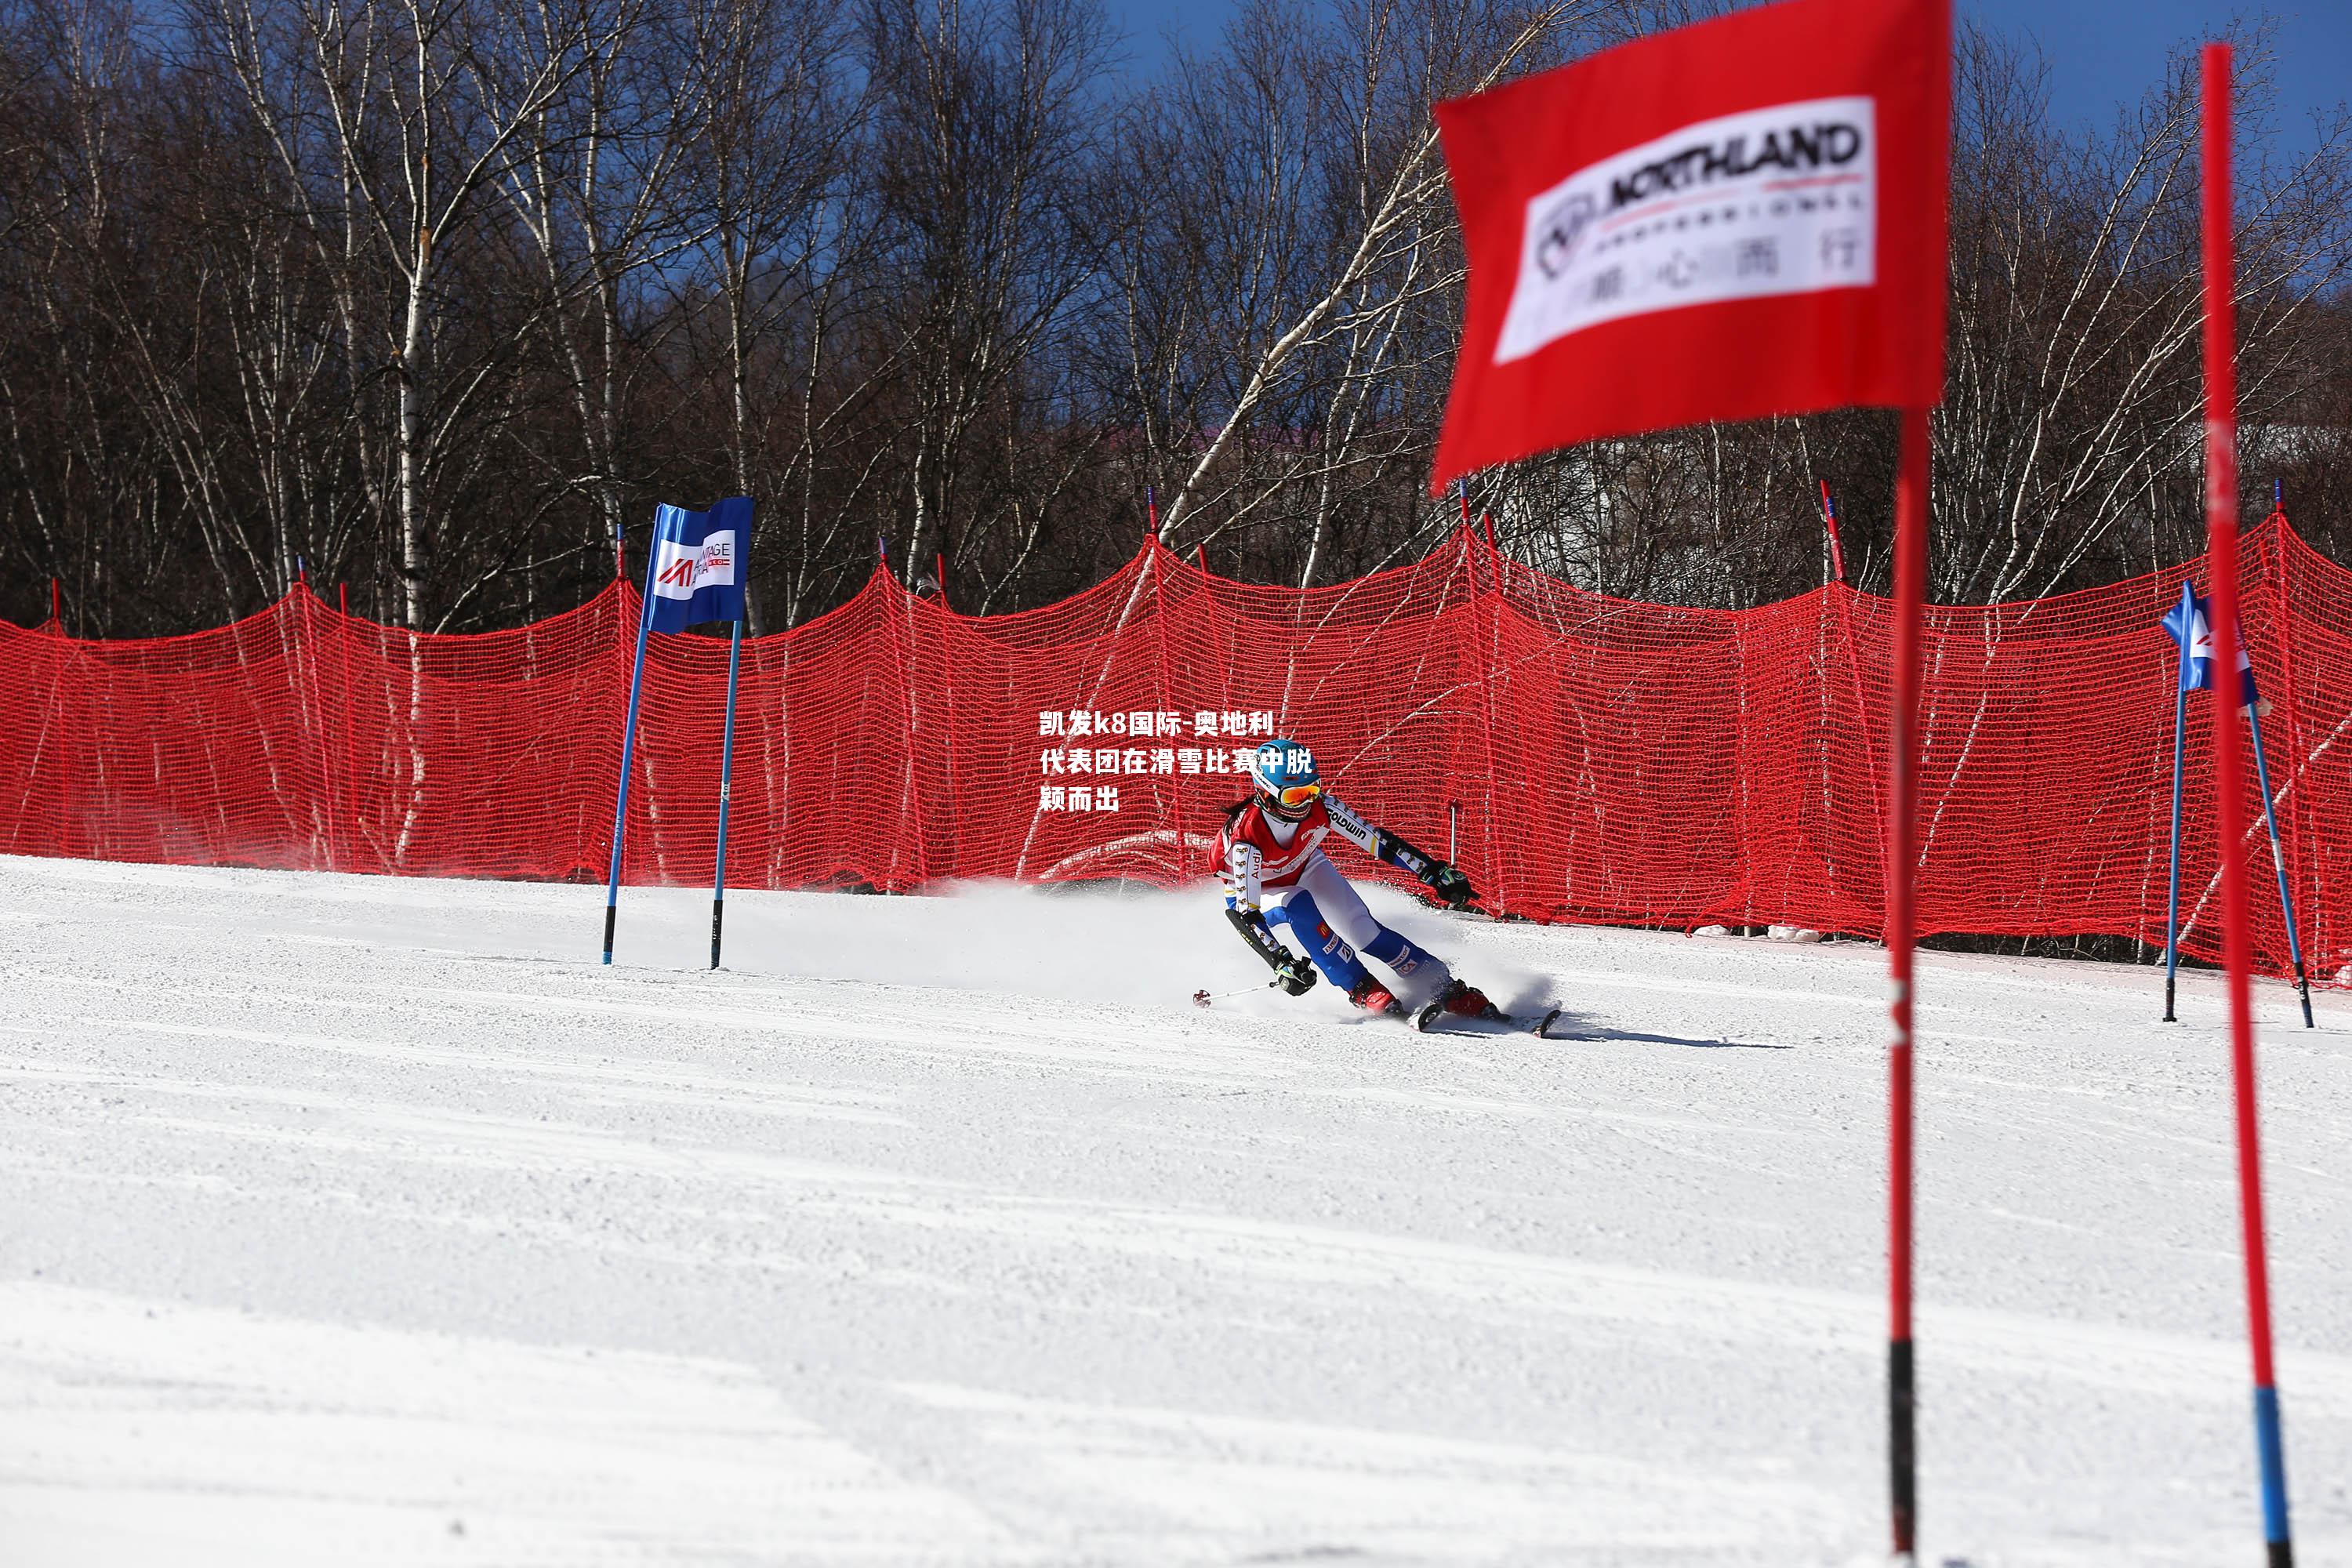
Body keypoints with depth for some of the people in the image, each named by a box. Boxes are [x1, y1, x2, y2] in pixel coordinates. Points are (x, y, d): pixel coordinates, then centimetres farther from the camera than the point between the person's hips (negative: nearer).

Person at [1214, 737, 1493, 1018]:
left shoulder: (1320, 806, -30)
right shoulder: (1245, 836, -40)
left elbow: (1376, 840, -21)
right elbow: (1243, 913, -38)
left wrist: (1437, 872, -22)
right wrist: (1280, 963, -46)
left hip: (1305, 867, 3)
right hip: (1256, 891, -3)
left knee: (1363, 930, -14)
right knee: (1299, 907, -34)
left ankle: (1444, 987, -4)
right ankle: (1363, 989, -20)